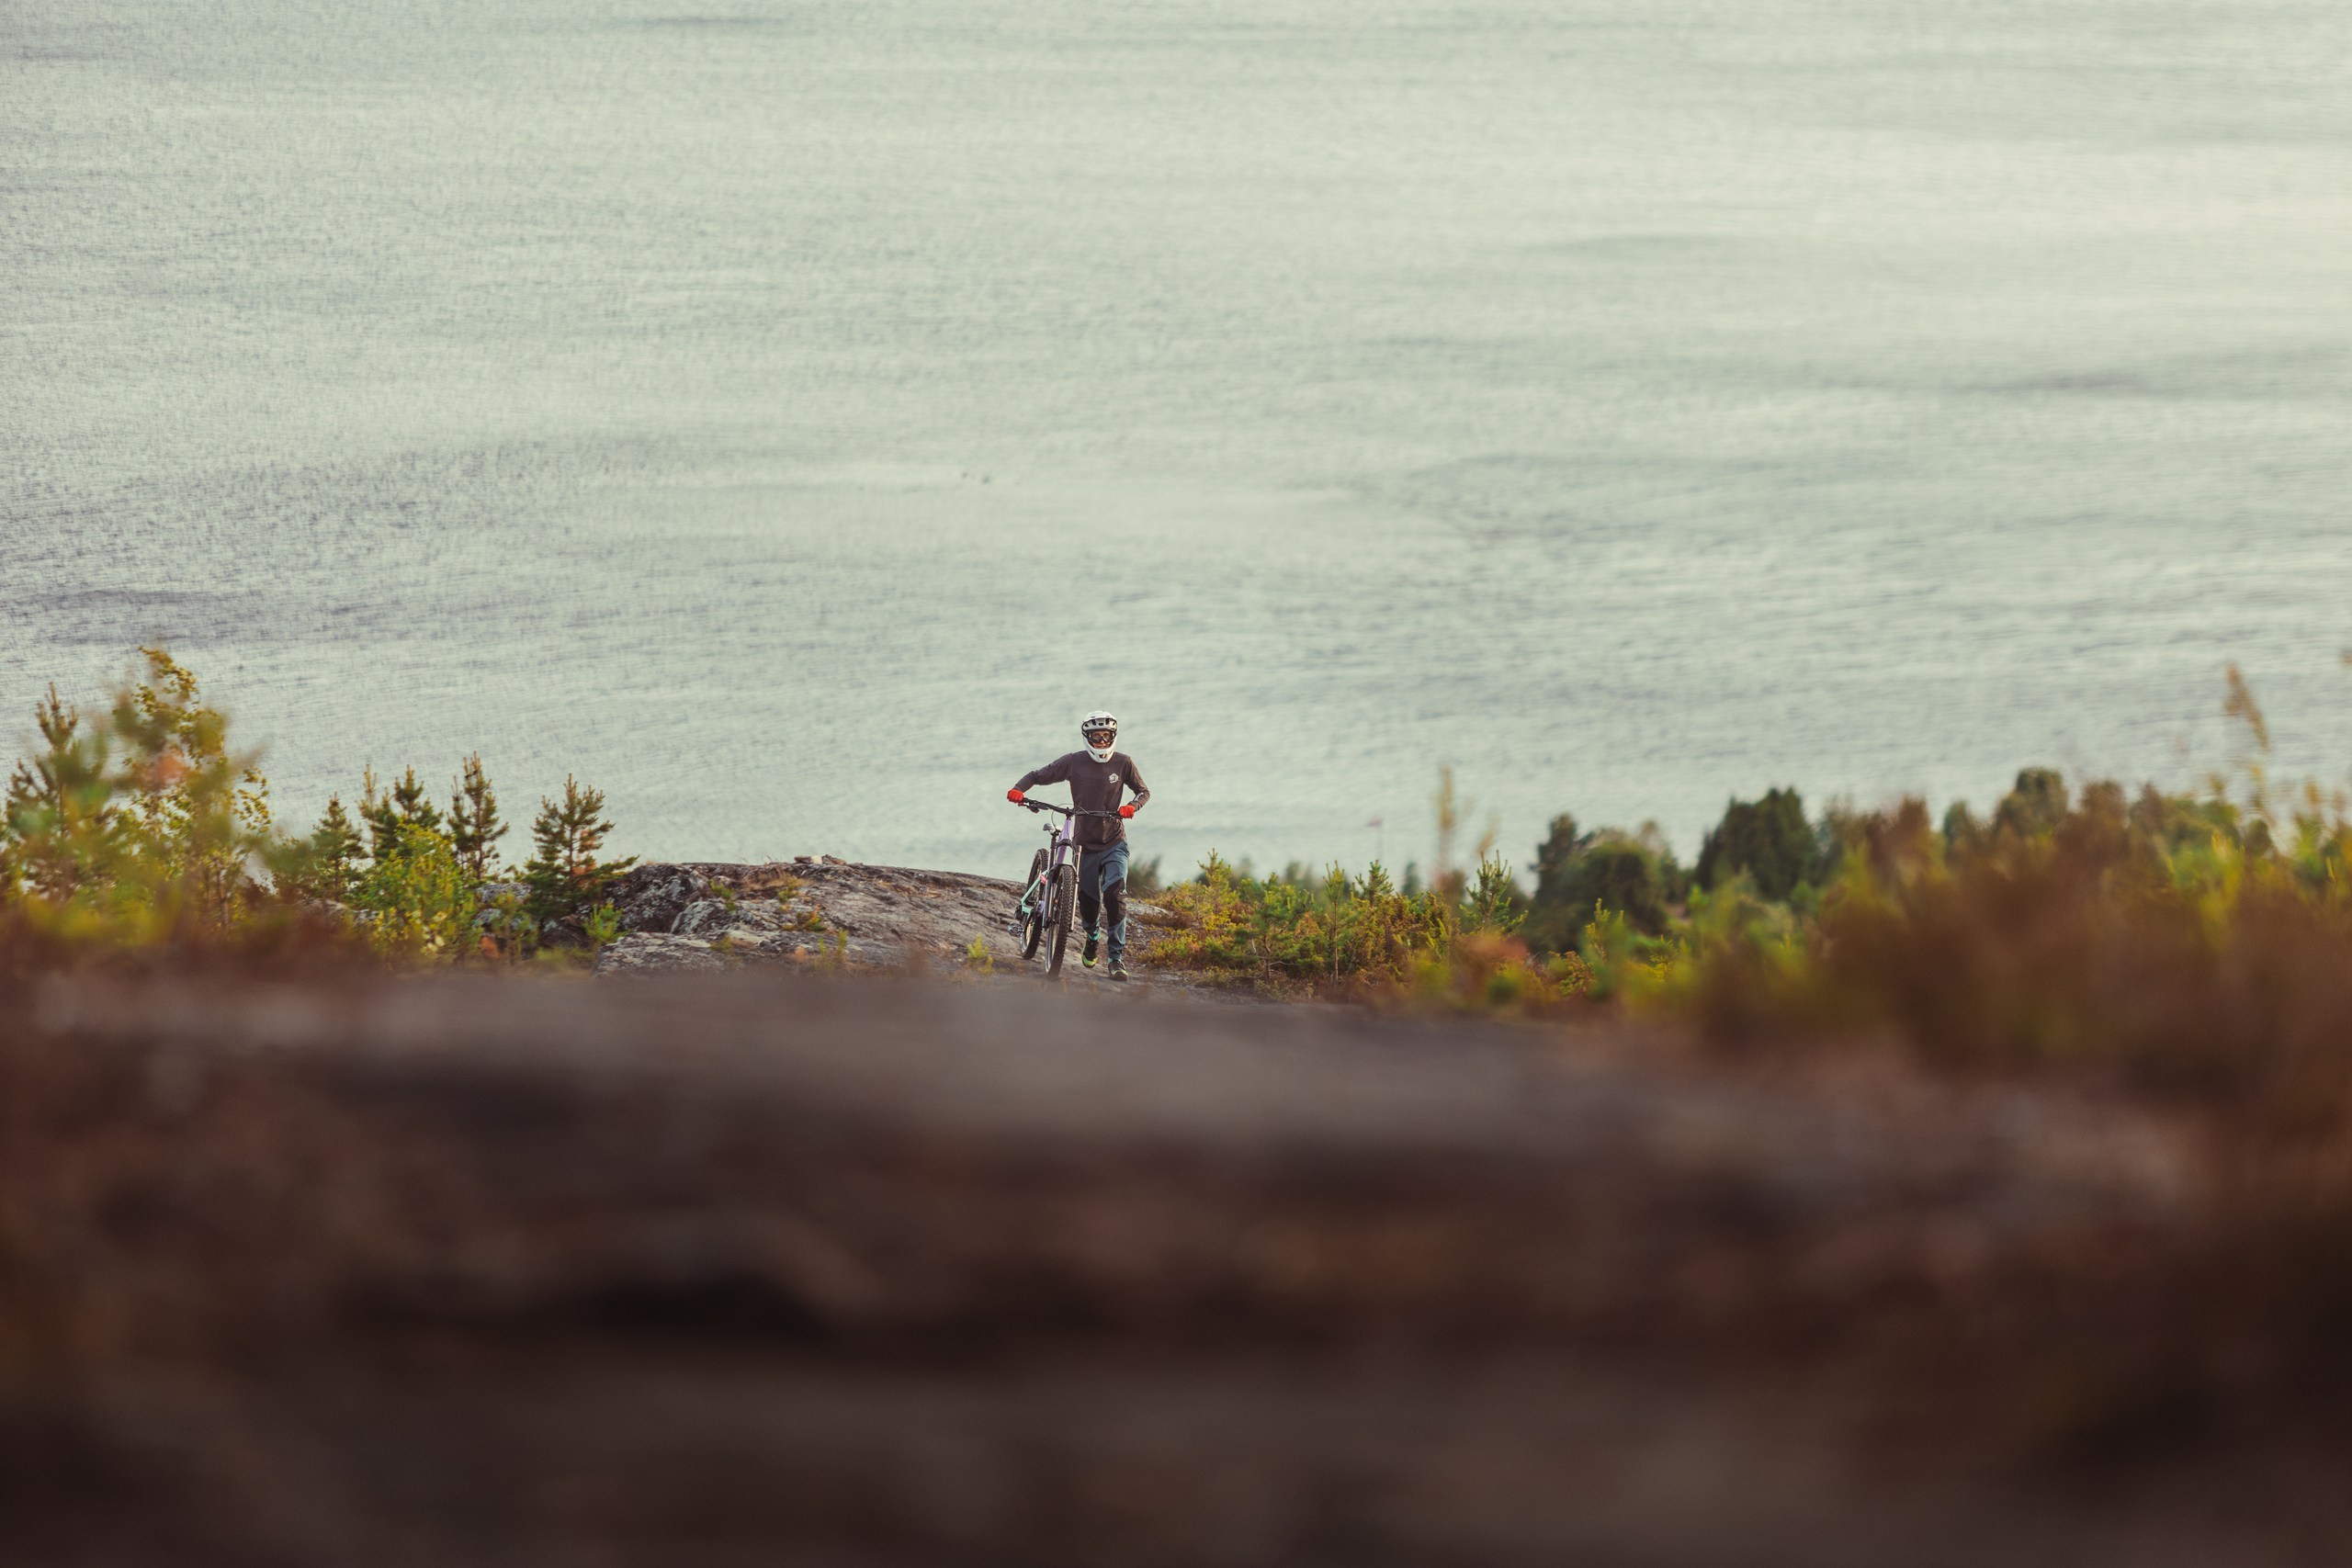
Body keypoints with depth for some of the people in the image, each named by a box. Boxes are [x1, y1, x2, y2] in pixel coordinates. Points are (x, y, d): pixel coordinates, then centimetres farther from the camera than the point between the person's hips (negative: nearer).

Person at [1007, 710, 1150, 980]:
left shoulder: (1123, 762, -5)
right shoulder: (1074, 762, -6)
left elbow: (1143, 791, 5)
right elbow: (1037, 776, 0)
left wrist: (1132, 806, -17)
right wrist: (1018, 789, -20)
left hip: (1113, 843, -1)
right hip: (1084, 843, 1)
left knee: (1115, 895, -19)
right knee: (1088, 900, 8)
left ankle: (1118, 957, -12)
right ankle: (1092, 939, 41)